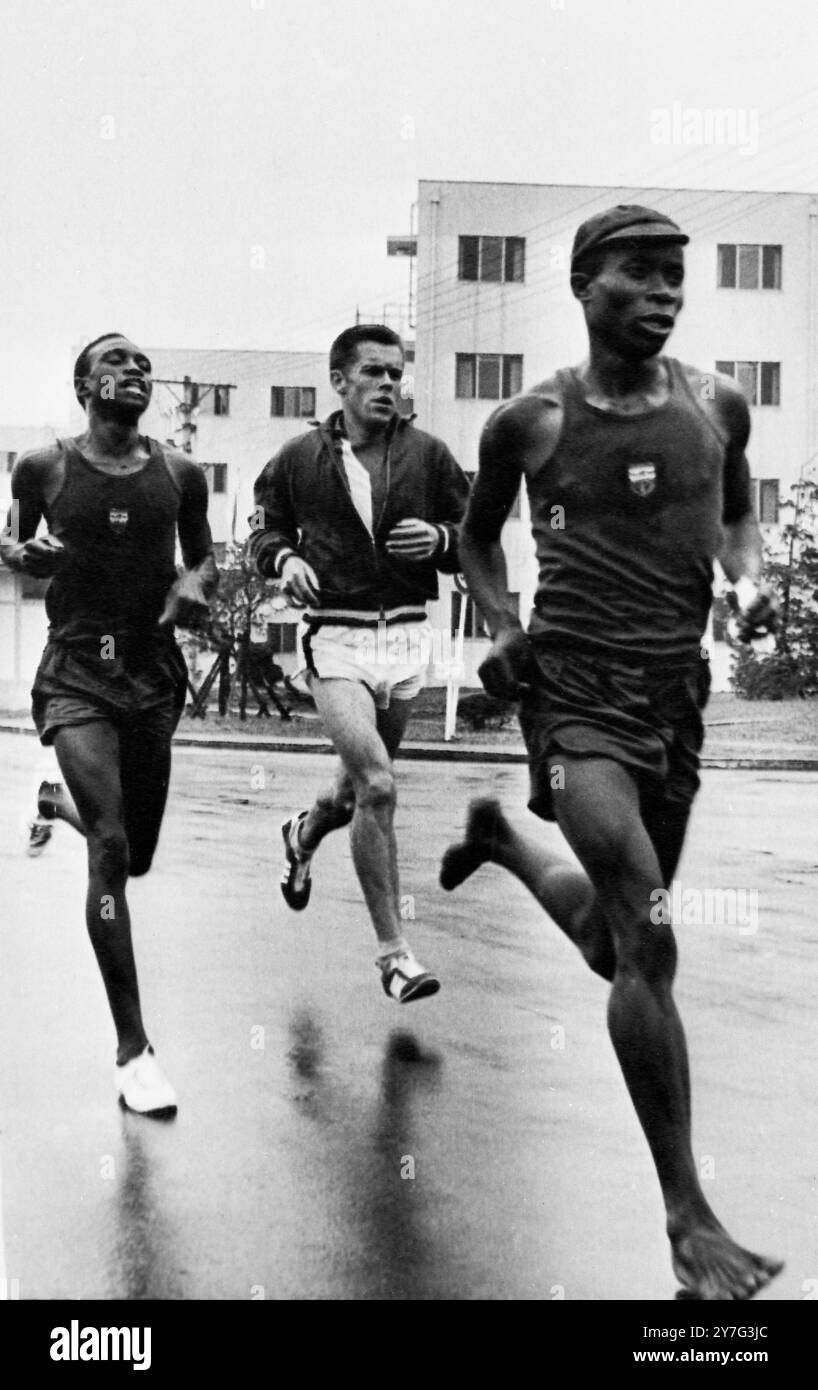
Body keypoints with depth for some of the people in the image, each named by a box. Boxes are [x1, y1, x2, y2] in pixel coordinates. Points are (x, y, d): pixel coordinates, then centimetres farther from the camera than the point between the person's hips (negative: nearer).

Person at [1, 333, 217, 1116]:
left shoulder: (179, 475, 4)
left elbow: (203, 556, 16)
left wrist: (196, 583, -6)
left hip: (154, 670, 4)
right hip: (77, 670, -4)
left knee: (136, 854, 16)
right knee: (111, 849, -18)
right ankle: (132, 1050, -12)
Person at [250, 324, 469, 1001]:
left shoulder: (428, 455, 3)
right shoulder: (299, 459, 1)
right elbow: (266, 529, 14)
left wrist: (440, 539, -13)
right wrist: (285, 559, -7)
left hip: (408, 637, 3)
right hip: (337, 638, -3)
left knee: (362, 784, 17)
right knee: (377, 785, -18)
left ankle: (305, 834, 54)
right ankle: (394, 951, -7)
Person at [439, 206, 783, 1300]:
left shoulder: (717, 406, 4)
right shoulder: (529, 422, -3)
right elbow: (478, 535, 14)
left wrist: (749, 576, -1)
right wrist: (502, 627, -3)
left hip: (679, 691, 5)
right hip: (577, 688, -5)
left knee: (618, 947, 19)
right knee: (650, 940, -17)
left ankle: (499, 837, 51)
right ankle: (687, 1215, -4)